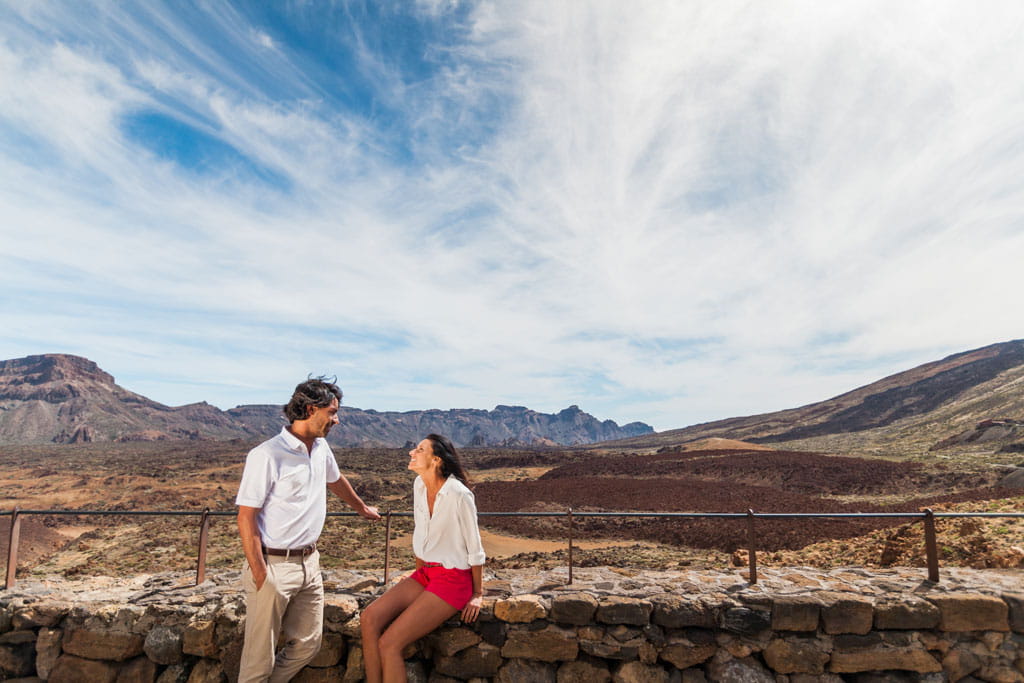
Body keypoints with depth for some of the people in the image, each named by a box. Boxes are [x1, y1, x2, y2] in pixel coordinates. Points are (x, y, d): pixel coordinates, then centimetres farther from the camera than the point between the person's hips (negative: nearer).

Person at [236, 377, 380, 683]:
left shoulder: (321, 448, 6)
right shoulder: (267, 455, -16)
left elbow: (336, 480, 26)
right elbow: (246, 518, -16)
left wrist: (362, 508, 41)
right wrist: (260, 576, -18)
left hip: (309, 563, 7)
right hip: (274, 565, -7)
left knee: (308, 644, 13)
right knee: (260, 655, 2)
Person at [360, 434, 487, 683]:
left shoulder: (459, 495, -22)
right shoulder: (420, 485, 1)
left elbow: (475, 549, -12)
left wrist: (478, 594, -4)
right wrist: (418, 574, 18)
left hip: (453, 579, -7)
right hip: (425, 573, 7)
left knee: (389, 643, -17)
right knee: (369, 618, -13)